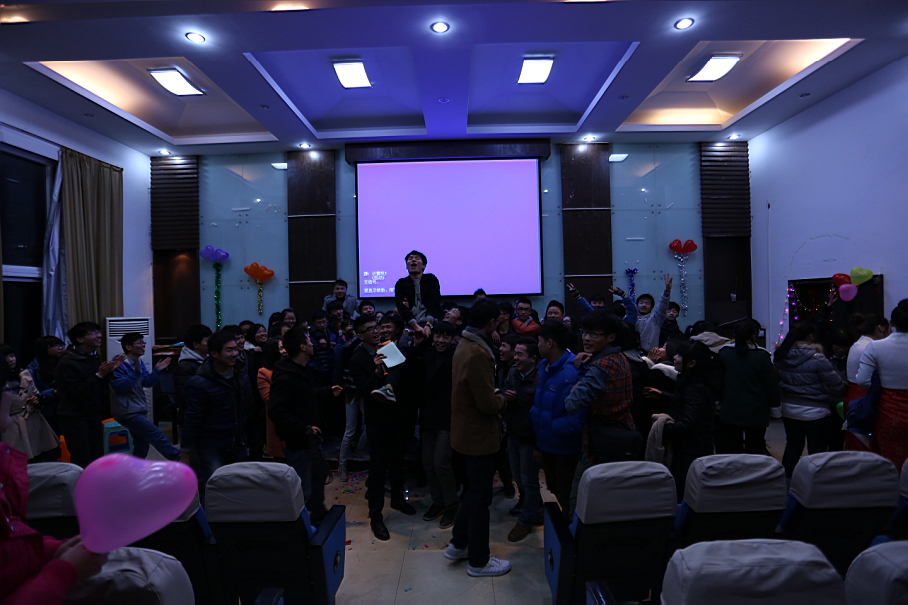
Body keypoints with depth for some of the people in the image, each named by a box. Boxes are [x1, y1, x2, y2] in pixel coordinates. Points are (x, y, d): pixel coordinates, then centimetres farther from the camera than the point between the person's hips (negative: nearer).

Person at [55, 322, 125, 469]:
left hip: (93, 415, 7)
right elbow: (76, 393, -20)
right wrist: (99, 375, -24)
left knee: (98, 459, 5)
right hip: (74, 417, -7)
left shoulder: (94, 357, 9)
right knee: (83, 462, -8)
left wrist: (109, 370, -4)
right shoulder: (68, 363, -13)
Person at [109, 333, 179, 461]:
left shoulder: (139, 362, 10)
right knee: (156, 435, -10)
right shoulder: (119, 364, -16)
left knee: (142, 445, 13)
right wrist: (136, 372, -31)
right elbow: (119, 387, -24)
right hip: (128, 412, -9)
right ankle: (179, 459, -4)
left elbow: (147, 383, 11)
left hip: (139, 411, 10)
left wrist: (157, 371, -4)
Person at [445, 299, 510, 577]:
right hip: (479, 436, -10)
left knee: (473, 490, 24)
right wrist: (503, 400, -7)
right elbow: (488, 403, -25)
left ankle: (458, 544, 37)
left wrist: (495, 397, 5)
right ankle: (479, 561, 23)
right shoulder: (477, 353, -27)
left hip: (467, 432, 10)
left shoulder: (465, 345, 5)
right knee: (480, 497, 6)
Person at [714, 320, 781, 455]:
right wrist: (775, 403, 11)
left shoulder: (724, 352, -5)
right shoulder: (762, 356, -11)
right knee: (755, 450, 11)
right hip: (756, 413, -2)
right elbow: (771, 384, -5)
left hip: (730, 412, 2)